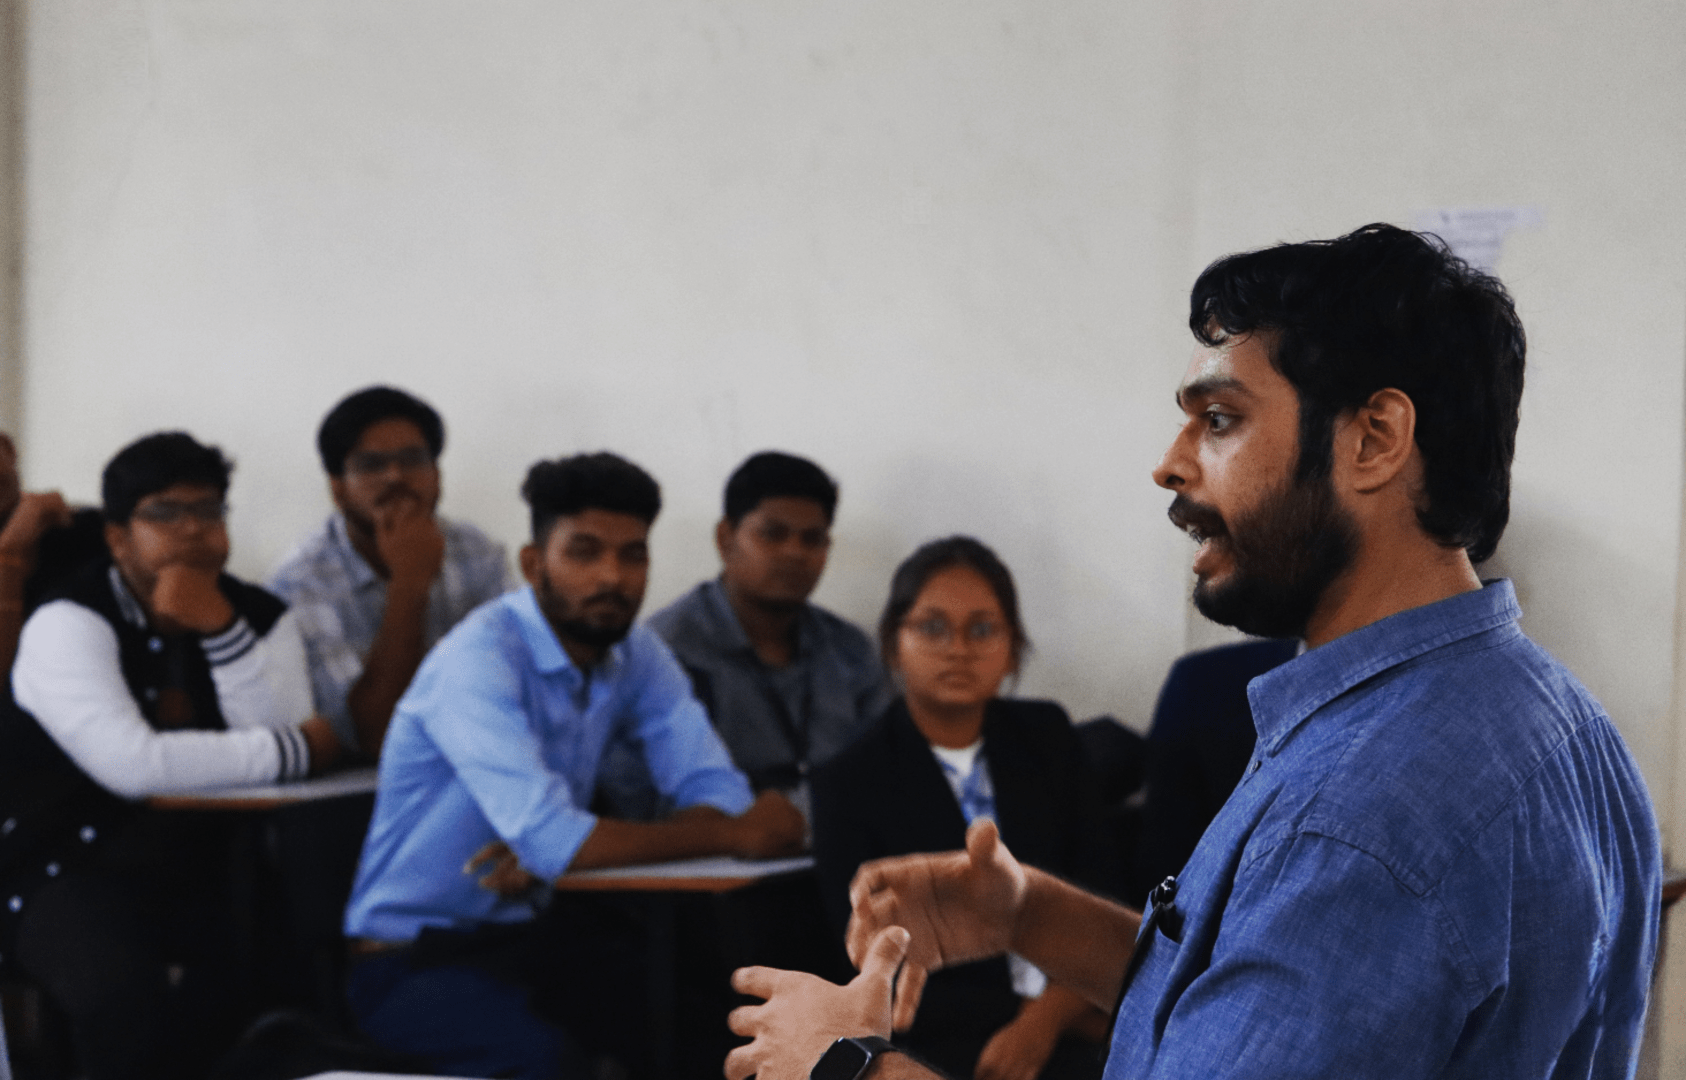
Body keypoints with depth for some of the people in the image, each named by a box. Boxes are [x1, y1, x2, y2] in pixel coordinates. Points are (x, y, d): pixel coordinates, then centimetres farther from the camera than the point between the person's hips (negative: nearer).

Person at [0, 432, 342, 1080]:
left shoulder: (261, 617, 6)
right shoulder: (69, 624, -10)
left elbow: (281, 730, -10)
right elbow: (133, 766, -25)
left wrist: (221, 630, -20)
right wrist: (299, 751, -16)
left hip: (209, 866, 4)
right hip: (72, 867, -4)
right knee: (128, 1003, -35)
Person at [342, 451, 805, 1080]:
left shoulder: (636, 654, 1)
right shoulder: (479, 658, -21)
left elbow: (717, 793, -5)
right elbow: (552, 840, -31)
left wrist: (553, 849, -22)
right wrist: (739, 836, -21)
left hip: (541, 933, 6)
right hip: (414, 958, -6)